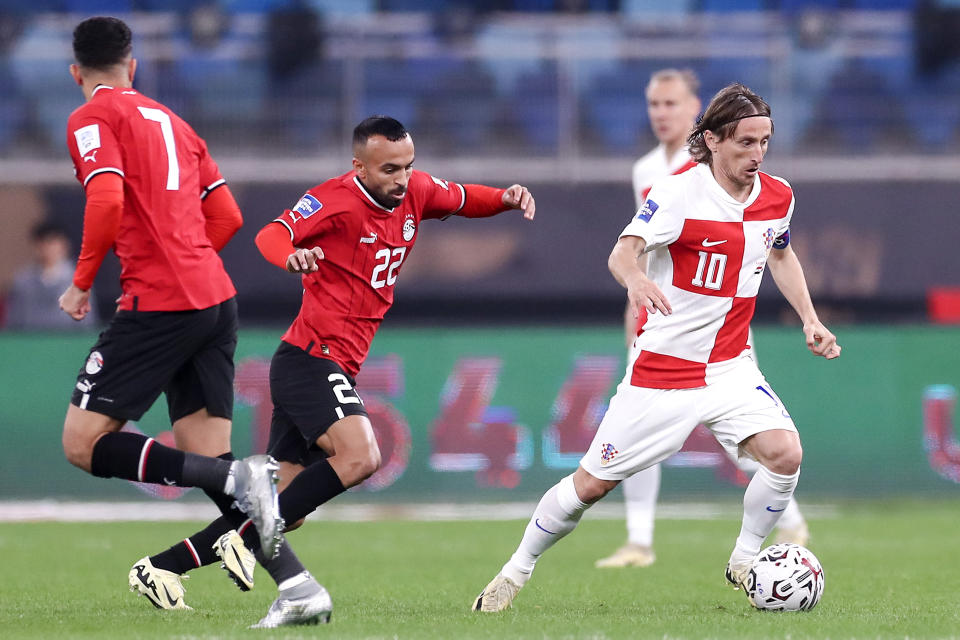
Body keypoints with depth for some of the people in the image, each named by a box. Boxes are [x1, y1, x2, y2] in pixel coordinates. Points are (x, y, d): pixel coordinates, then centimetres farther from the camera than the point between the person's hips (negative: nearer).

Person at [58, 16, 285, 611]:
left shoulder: (92, 119, 0)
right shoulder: (172, 122, 22)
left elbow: (107, 201, -17)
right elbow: (227, 216, 20)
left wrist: (81, 283, -5)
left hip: (160, 304, -7)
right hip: (216, 297, 7)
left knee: (83, 444, -5)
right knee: (208, 459, 6)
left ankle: (238, 479, -21)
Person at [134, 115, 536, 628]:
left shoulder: (414, 192, 9)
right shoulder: (335, 200, -13)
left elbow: (463, 200, 26)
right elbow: (272, 235, -23)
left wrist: (506, 198, 6)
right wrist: (290, 255, -46)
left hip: (335, 369, 9)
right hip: (312, 358, -8)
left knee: (286, 510, 7)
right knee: (359, 455, -30)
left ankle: (165, 565, 12)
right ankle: (254, 544, -23)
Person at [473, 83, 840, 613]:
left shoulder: (777, 196, 1)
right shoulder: (679, 193, -17)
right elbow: (623, 251, -31)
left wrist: (809, 319, 14)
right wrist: (635, 278, -54)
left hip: (730, 366, 4)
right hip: (662, 366, -4)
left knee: (785, 453, -19)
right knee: (592, 483, 1)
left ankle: (744, 561, 4)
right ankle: (516, 571, 23)